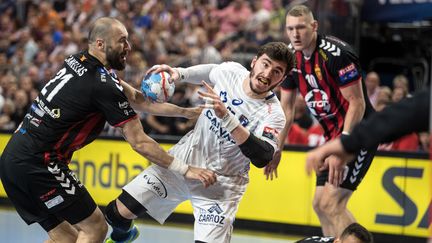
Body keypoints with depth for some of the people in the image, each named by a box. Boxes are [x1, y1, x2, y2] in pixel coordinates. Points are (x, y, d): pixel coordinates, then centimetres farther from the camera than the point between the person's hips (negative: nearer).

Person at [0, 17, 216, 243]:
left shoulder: (78, 62, 10)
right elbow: (139, 142, -12)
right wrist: (185, 170, -7)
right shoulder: (103, 85, -15)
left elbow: (135, 97, 18)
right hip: (38, 164, -9)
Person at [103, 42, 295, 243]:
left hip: (221, 183, -3)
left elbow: (262, 158, -38)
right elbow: (207, 72, 17)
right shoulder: (229, 70, -8)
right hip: (184, 159, 3)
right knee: (119, 212, 1)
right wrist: (177, 73, 0)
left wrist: (225, 116, -43)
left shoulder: (273, 113, -21)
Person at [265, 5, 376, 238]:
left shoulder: (336, 53, -21)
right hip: (333, 135, 9)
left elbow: (357, 103, -21)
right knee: (320, 203, 11)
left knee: (331, 202, -18)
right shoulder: (291, 58, 3)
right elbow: (286, 109, 13)